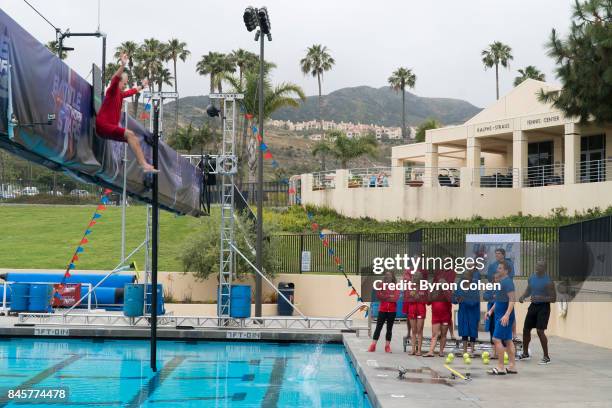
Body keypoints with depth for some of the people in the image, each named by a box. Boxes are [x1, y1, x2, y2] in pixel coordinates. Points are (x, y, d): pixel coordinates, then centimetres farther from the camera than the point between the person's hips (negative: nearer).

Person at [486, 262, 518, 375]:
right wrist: (491, 310, 22)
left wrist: (507, 315, -28)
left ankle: (500, 367, -8)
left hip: (504, 316, -10)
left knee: (497, 339, -11)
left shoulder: (507, 282, -14)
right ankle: (512, 367, 16)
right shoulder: (500, 282, 16)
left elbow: (512, 300, -21)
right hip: (499, 315, 10)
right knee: (508, 340, 11)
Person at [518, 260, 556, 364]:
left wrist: (541, 298, -28)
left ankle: (546, 357, -5)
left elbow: (553, 298, -14)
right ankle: (525, 353, 29)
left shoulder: (548, 281, -15)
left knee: (540, 331, -16)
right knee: (526, 329, 11)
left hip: (543, 307, -7)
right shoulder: (531, 278, 6)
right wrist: (523, 297, -2)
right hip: (533, 305, 7)